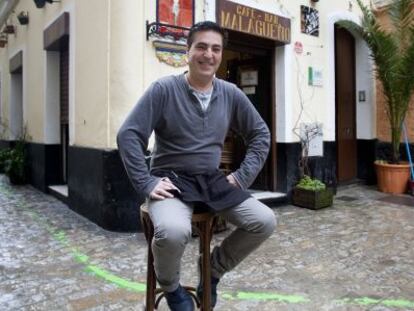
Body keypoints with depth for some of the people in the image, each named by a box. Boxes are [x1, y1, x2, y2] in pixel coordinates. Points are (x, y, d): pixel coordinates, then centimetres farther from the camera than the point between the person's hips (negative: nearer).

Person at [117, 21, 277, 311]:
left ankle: (214, 267, 16)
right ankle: (171, 286, 4)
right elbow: (128, 135, -11)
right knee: (173, 231, -35)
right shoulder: (164, 89, -8)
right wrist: (146, 183, -16)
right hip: (171, 181, -4)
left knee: (265, 222, -12)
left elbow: (261, 134, 13)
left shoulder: (231, 94, 5)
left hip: (213, 181, 5)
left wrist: (243, 176, 3)